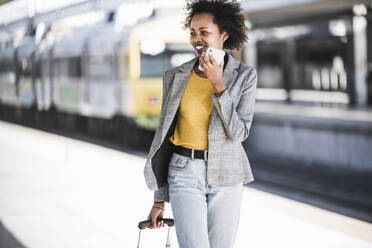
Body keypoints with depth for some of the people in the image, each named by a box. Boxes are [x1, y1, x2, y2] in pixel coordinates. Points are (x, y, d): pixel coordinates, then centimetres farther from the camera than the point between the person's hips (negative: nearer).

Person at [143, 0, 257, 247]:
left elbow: (238, 133, -11)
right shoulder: (176, 77, 2)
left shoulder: (245, 76, -2)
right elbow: (165, 134, 6)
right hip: (185, 173, 0)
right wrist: (159, 200, 7)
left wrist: (218, 85, -18)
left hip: (225, 175, 0)